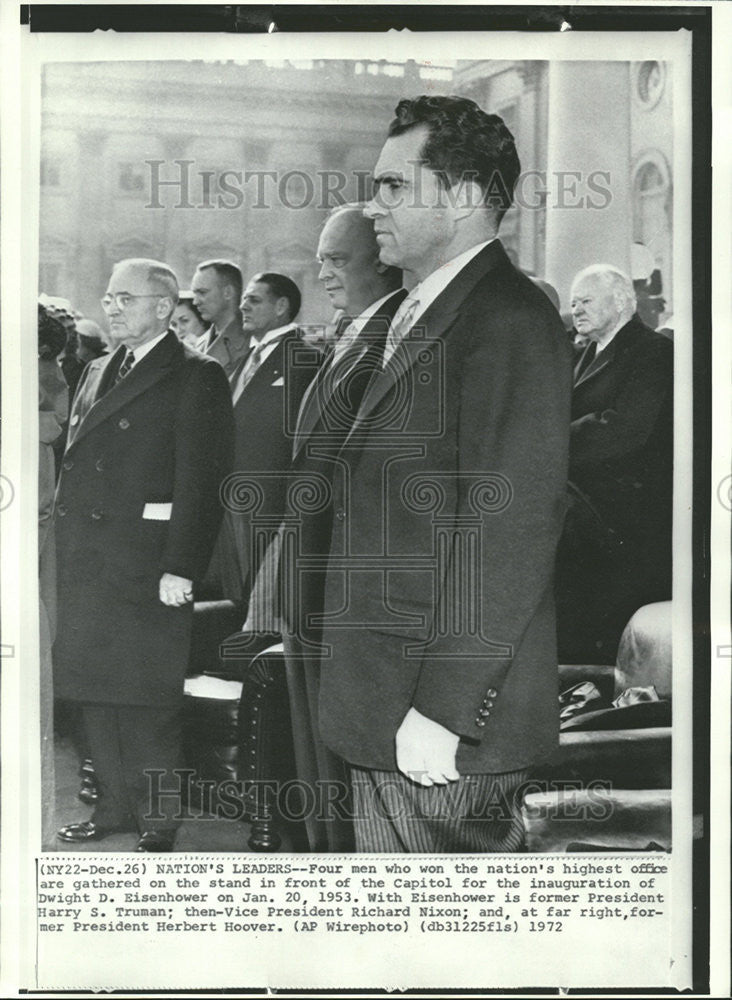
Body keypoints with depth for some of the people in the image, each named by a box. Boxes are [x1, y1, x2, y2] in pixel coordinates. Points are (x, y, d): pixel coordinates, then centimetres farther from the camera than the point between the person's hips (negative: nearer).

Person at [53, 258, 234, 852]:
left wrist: (180, 569, -18)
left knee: (147, 703, -1)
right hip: (86, 563, 7)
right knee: (96, 691, 12)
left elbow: (201, 481, -13)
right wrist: (65, 546, 11)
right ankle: (114, 806, 25)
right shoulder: (97, 373, 18)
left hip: (146, 567, -7)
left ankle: (158, 821, 12)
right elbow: (76, 465, 19)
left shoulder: (196, 378, -7)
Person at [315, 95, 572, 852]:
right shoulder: (422, 317, 17)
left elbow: (511, 526, -21)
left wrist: (443, 712, -22)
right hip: (383, 715, 9)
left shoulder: (509, 320, -14)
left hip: (441, 729, -9)